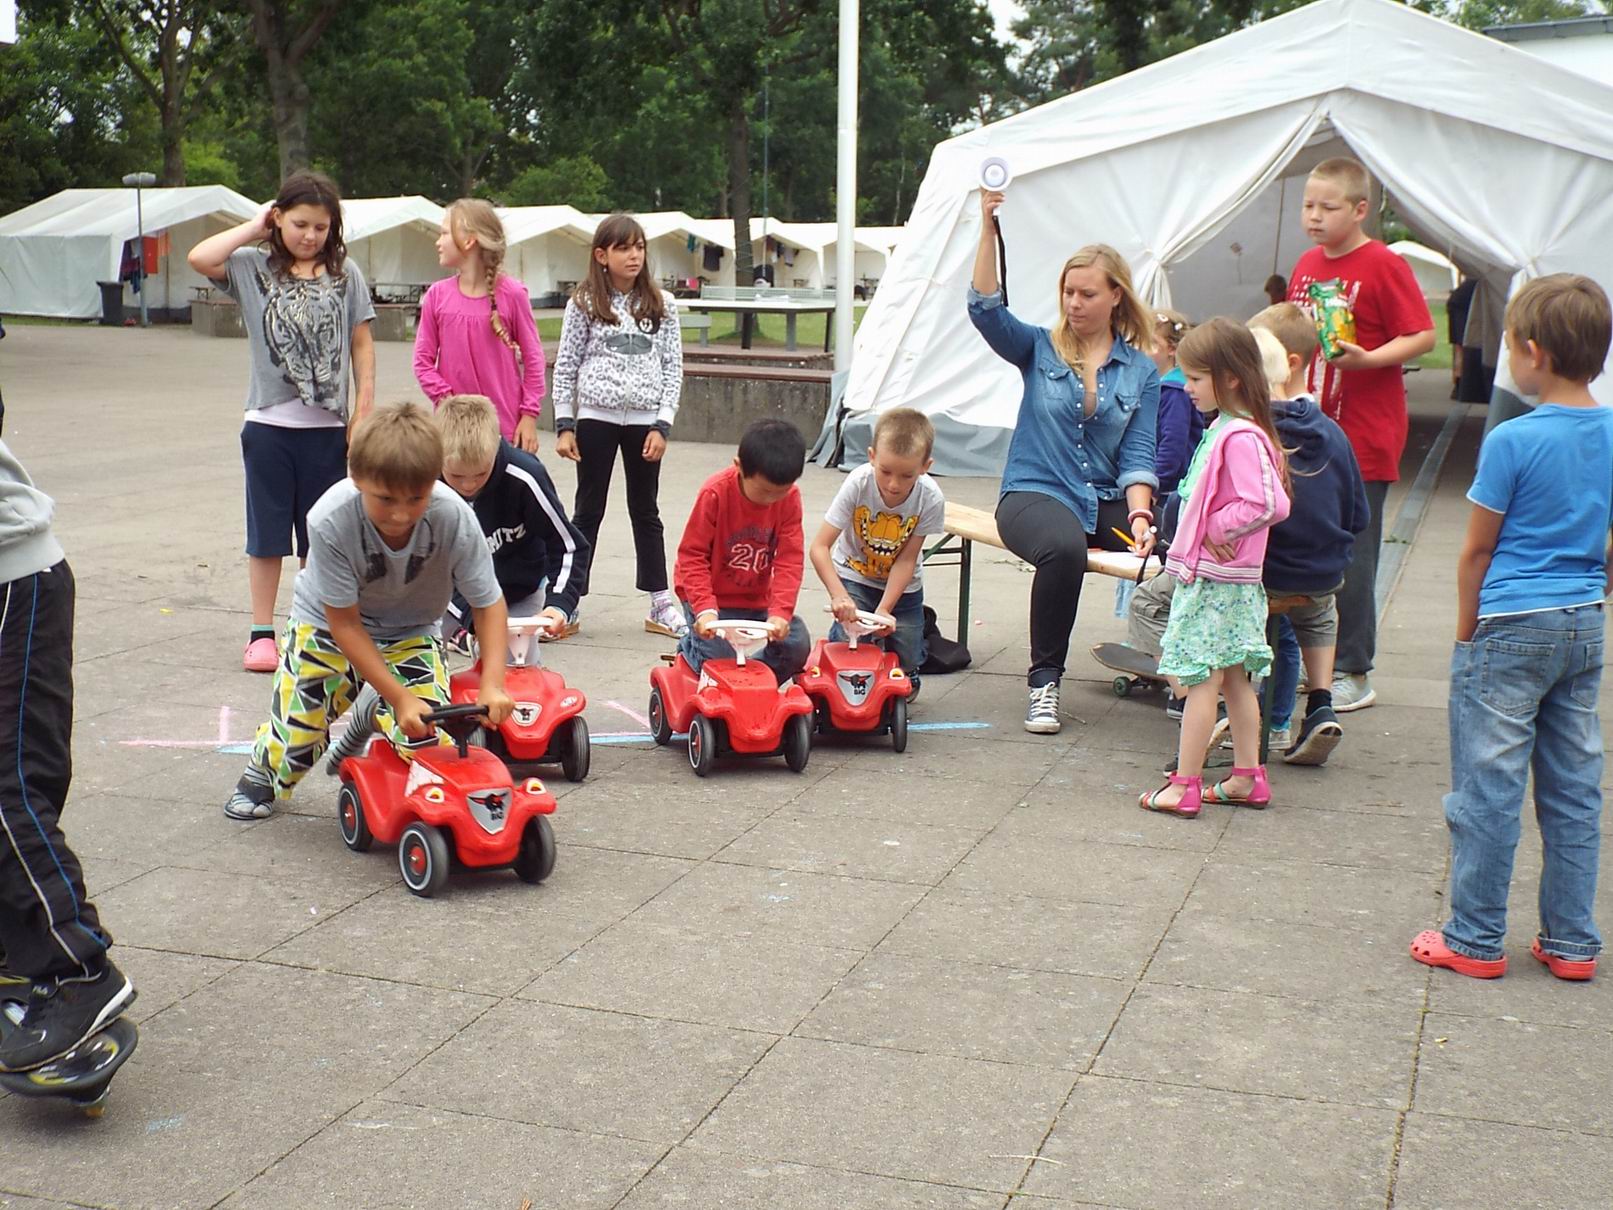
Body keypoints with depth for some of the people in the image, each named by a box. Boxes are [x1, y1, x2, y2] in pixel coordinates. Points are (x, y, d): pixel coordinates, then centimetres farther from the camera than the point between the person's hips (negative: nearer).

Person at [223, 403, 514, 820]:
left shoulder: (455, 519, -31)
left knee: (429, 738, -19)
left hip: (409, 633, 1)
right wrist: (401, 698, -28)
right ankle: (265, 770, 34)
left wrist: (492, 684, -29)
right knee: (293, 743, -7)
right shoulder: (330, 521, -33)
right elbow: (345, 623, -23)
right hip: (327, 624, -1)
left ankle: (373, 717, 18)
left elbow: (488, 603, -16)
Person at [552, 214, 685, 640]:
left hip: (644, 420, 1)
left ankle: (660, 603, 15)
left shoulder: (661, 304, 4)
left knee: (646, 510, 10)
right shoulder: (584, 304, 0)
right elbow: (565, 366, 2)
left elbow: (673, 366, 3)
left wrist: (662, 425, -4)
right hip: (596, 417, -1)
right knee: (588, 510, 5)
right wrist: (564, 425, -3)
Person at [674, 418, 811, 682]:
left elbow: (790, 560, -13)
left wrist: (780, 612, -27)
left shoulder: (790, 497, -11)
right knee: (720, 655, -20)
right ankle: (689, 645, 16)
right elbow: (692, 555, -18)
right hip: (713, 597, -3)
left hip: (758, 599, 4)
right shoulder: (715, 493, -21)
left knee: (797, 645, -13)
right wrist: (705, 609, -30)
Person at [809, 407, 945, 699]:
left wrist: (884, 610, -28)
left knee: (907, 661, -4)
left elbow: (906, 560, -19)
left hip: (902, 584, 1)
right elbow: (820, 547, -30)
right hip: (853, 575, -1)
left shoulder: (930, 498, -26)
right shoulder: (858, 484, -29)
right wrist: (838, 595, -43)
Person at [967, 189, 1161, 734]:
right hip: (1034, 492, -2)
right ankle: (1044, 684, -21)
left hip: (1107, 500, 2)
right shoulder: (1039, 349, 8)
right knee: (1065, 548, -37)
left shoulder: (1141, 371, 9)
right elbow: (984, 309, -9)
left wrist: (1139, 516, -15)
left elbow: (1137, 456, 3)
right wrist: (987, 227, -18)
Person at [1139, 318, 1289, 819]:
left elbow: (1264, 504, -27)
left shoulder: (1240, 438, -19)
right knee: (1234, 680, 15)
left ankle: (1184, 787, 2)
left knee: (1201, 680, -4)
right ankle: (1247, 778, 23)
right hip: (1215, 574, 10)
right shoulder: (1224, 429, 12)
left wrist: (1217, 530, -16)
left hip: (1215, 579, -10)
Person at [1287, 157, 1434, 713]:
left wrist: (1367, 358, -25)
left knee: (1350, 556, -2)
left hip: (1363, 437, -7)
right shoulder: (1307, 264, 12)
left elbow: (1422, 336, -12)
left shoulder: (1384, 266, -9)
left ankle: (1352, 673, 7)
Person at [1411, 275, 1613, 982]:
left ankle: (1475, 941, 10)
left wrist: (1467, 633, 3)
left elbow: (1477, 551, -8)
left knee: (1488, 790, 2)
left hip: (1512, 630, -6)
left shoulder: (1514, 440, -14)